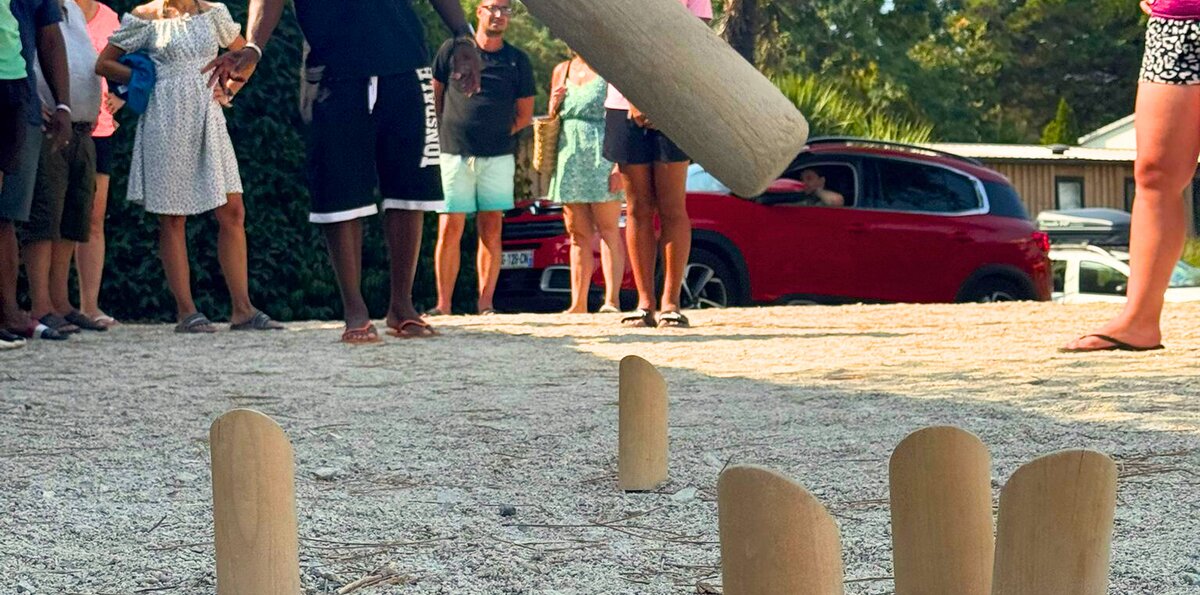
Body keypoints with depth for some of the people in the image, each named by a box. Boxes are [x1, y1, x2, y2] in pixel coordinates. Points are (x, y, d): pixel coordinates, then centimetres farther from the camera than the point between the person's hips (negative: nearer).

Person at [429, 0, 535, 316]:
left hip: (498, 156, 1)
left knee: (491, 228, 0)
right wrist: (451, 129, 9)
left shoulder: (517, 61, 7)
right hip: (455, 154, -1)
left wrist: (498, 134, 5)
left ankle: (485, 303, 3)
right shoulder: (452, 50, 4)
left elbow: (524, 114, 13)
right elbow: (436, 95, 12)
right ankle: (443, 304, -1)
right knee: (450, 227, -5)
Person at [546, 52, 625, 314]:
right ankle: (577, 303, 6)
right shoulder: (561, 71, 16)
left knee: (608, 230, -7)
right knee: (579, 235, 6)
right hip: (569, 156, 5)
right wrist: (554, 105, 0)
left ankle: (612, 299, -10)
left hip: (602, 156, -5)